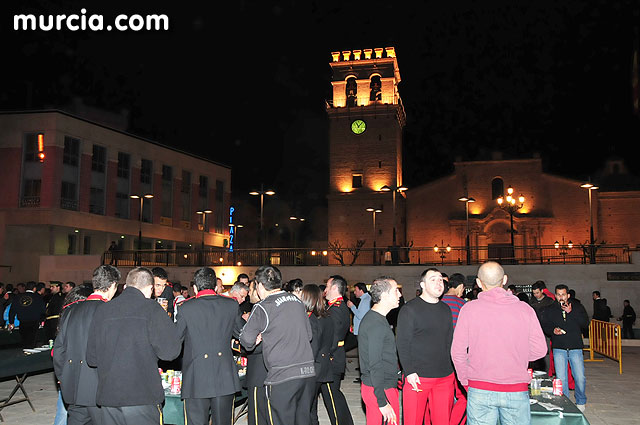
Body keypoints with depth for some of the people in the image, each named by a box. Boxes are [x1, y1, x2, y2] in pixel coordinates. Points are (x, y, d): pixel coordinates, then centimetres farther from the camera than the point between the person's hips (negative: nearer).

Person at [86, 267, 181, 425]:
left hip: (107, 395, 5)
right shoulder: (152, 308, -7)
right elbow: (171, 351, -12)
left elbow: (92, 358, 9)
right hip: (143, 396, -4)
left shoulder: (102, 310, 6)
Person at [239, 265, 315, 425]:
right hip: (308, 371, 6)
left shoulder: (263, 307, -7)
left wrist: (255, 342, 16)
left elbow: (247, 339, -5)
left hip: (283, 376, -6)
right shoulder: (297, 301, 11)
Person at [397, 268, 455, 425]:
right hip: (417, 378, -5)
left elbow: (449, 341, 19)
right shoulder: (410, 309, -4)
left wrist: (452, 369, 13)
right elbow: (402, 344, -7)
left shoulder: (445, 309, 14)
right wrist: (409, 372, -14)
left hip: (445, 378, 5)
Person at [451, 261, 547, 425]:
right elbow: (539, 350, 1)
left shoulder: (469, 309, -4)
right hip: (516, 392, 1)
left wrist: (466, 381, 11)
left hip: (480, 391, -1)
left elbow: (458, 352, -3)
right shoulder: (525, 309, -1)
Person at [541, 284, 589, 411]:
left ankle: (580, 402, 21)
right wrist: (553, 330, -12)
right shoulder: (550, 310, 9)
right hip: (559, 348, 1)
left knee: (580, 378, -2)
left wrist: (571, 312, -15)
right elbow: (544, 326, 9)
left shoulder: (577, 307, 6)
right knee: (561, 379, -1)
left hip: (575, 348, -1)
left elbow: (585, 323, -5)